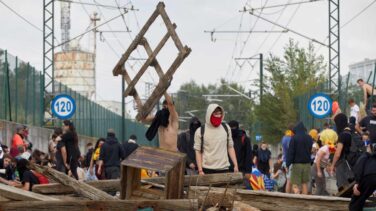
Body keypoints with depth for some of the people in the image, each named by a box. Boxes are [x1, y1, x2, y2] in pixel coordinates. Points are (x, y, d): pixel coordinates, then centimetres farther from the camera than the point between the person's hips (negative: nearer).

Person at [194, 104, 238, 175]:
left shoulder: (226, 128, 8)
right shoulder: (200, 131, -2)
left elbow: (230, 148, 12)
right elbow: (198, 152, -1)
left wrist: (235, 165, 5)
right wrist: (200, 170, -8)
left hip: (224, 169, 3)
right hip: (208, 170, -3)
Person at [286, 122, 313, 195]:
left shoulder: (294, 138, -9)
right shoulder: (309, 138, 8)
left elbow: (290, 152, -10)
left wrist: (288, 164, -8)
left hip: (297, 164, -5)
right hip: (307, 164, 5)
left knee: (295, 184, -4)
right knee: (305, 183, 12)